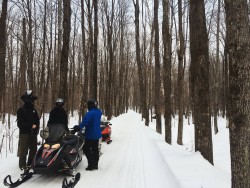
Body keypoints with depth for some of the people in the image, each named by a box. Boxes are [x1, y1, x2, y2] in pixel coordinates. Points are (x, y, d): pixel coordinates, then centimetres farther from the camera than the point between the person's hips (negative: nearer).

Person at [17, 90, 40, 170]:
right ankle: (22, 165, 5)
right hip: (24, 133, -5)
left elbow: (37, 121, 15)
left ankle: (30, 163, 21)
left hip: (33, 133, 6)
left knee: (33, 150, 9)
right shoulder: (21, 110, -2)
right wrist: (31, 126, -16)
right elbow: (20, 123, -10)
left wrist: (36, 126, -6)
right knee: (23, 150, -4)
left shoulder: (34, 110, 14)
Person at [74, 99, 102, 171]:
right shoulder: (99, 112, 5)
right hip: (97, 134, 9)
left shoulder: (89, 113, -21)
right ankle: (95, 164, 21)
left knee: (86, 148, 0)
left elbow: (85, 122, -33)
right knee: (95, 149, 15)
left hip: (90, 135, -9)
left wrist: (78, 127, -34)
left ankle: (92, 164, -2)